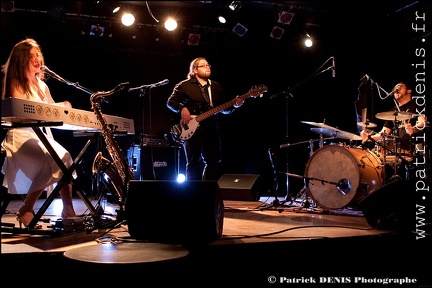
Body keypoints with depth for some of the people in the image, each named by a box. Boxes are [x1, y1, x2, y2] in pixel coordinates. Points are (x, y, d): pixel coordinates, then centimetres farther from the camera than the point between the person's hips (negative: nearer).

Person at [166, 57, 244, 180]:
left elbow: (224, 109, 13)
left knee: (213, 162, 7)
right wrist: (182, 109, -19)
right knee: (193, 162, -3)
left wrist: (234, 105, -6)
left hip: (212, 130, 5)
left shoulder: (217, 87, 15)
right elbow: (171, 102, -2)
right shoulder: (184, 85, 1)